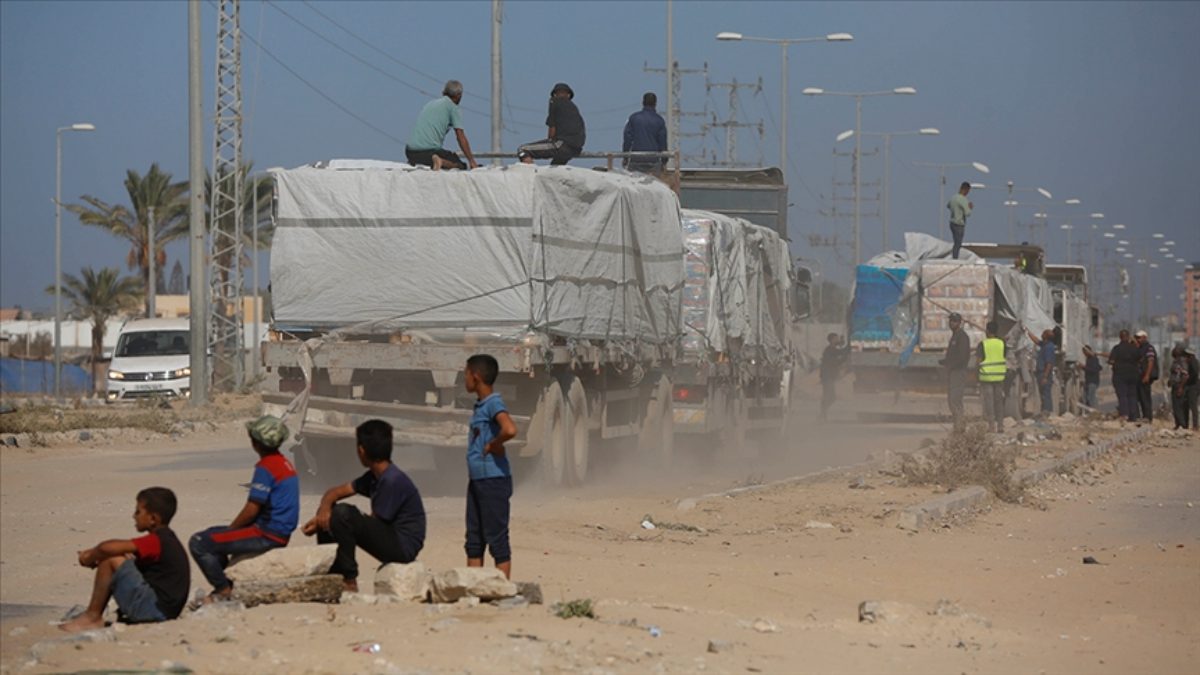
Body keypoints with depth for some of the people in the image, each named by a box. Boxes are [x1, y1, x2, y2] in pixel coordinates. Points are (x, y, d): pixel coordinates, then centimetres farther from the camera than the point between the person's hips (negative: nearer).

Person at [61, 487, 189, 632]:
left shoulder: (156, 542, -16)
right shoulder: (166, 539, 15)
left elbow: (108, 548, -24)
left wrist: (91, 557, -3)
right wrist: (94, 553, 6)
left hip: (153, 611, -10)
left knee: (111, 560, -14)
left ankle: (92, 616, -3)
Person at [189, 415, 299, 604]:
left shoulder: (266, 467, -18)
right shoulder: (284, 463, 12)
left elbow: (252, 510, -19)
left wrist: (230, 529, -1)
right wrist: (231, 529, 16)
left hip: (266, 535, -10)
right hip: (280, 532, 10)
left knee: (199, 543, -11)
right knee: (213, 533, 25)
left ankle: (224, 590, -5)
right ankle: (225, 585, 22)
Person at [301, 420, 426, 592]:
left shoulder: (392, 481, -20)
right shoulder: (374, 477, 9)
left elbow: (373, 523, -16)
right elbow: (336, 492, 12)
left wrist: (331, 520, -8)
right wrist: (324, 509, -12)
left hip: (403, 547, -10)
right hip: (388, 541, 10)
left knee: (343, 514, -26)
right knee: (328, 514, 8)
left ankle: (349, 581, -18)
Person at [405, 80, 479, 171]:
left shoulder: (430, 103, 25)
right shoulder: (453, 108, 3)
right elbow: (461, 137, -3)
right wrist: (471, 160, 1)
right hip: (430, 149, -6)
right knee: (461, 165, 5)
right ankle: (441, 162, -22)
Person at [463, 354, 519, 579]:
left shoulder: (494, 403, -14)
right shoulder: (480, 405, 14)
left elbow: (509, 430, -33)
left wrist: (493, 445, -16)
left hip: (494, 479, -9)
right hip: (477, 480, 9)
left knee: (497, 538, -3)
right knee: (474, 540, 12)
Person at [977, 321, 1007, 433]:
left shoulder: (982, 344, -8)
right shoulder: (1002, 344, 2)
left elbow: (979, 361, -8)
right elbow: (1006, 359, 5)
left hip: (986, 376, -3)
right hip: (999, 376, 3)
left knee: (988, 402, 0)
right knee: (999, 401, 12)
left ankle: (991, 425, -6)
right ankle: (1000, 425, 13)